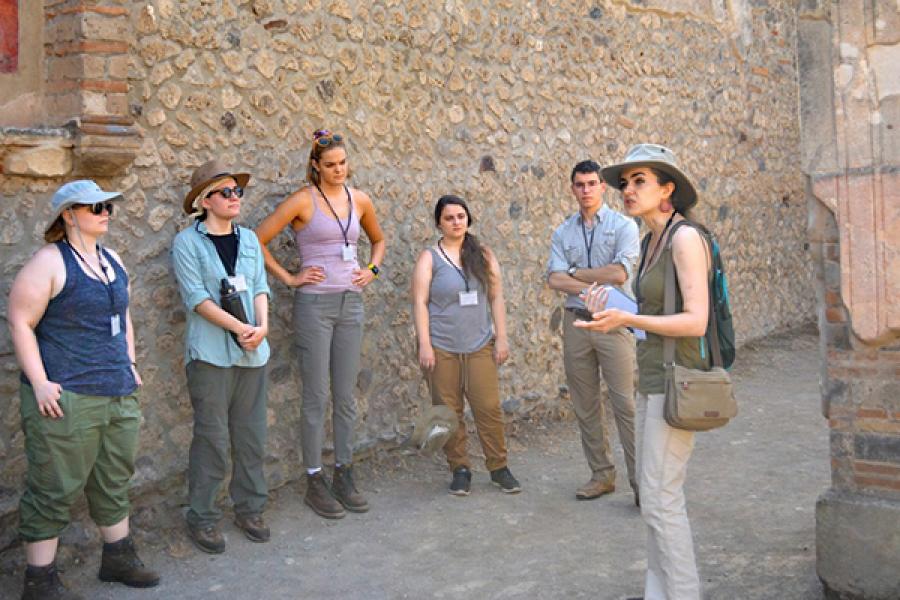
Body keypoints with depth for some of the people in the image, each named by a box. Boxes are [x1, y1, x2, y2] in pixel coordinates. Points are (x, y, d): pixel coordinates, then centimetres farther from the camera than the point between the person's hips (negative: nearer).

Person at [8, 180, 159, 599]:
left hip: (119, 394, 8)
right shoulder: (49, 262, -10)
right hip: (66, 399, -7)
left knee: (114, 482, 18)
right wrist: (39, 383, -18)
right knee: (55, 490, 0)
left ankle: (118, 557, 32)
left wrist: (129, 364, 17)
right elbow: (20, 322, -13)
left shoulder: (113, 261, 13)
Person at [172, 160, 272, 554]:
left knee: (252, 434, 9)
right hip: (210, 353, -5)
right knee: (212, 437, -3)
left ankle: (249, 509, 22)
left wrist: (262, 326, -10)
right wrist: (240, 328, -17)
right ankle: (202, 518, 9)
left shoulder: (249, 239, 13)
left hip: (252, 352, 5)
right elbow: (197, 298, -11)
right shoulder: (188, 242, -4)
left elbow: (260, 287, 8)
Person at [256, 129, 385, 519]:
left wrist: (372, 270, 9)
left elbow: (378, 240, 25)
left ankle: (344, 476, 21)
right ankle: (315, 482, 11)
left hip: (351, 303, 5)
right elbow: (257, 241, -10)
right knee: (318, 396, 0)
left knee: (346, 395, 10)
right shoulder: (303, 201, -8)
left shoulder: (360, 200, 8)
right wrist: (289, 278, -9)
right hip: (315, 304, -5)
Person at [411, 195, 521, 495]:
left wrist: (501, 338, 3)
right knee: (449, 412, 4)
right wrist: (425, 344, -11)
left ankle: (499, 468, 12)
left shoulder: (483, 255, 8)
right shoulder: (429, 258, 1)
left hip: (479, 346, 2)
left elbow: (496, 298, 8)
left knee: (489, 408, 0)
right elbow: (420, 302, -4)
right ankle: (460, 469, 16)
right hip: (442, 348, -2)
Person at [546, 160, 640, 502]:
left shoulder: (623, 226, -1)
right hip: (576, 322, 4)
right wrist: (594, 288, -15)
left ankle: (641, 480, 0)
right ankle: (601, 474, 21)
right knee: (585, 406, 9)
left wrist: (576, 272, -5)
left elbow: (620, 273, -15)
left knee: (625, 404, -6)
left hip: (613, 322, -4)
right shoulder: (563, 233, 10)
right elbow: (555, 279, -4)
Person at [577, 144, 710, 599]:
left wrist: (625, 319, -23)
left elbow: (695, 322, -22)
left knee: (660, 499, -5)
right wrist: (611, 314, 3)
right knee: (654, 493, 13)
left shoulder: (685, 237, -16)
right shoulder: (653, 242, 12)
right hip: (653, 379, 9)